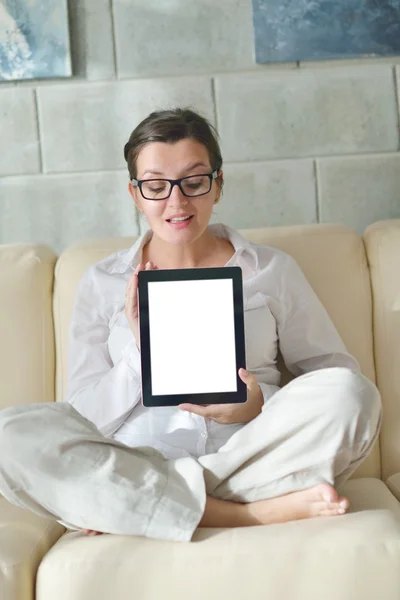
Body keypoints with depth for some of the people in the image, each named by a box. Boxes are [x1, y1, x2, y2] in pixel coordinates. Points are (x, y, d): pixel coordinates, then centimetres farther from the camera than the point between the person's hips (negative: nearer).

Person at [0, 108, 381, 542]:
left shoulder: (272, 270, 9)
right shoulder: (102, 283, 9)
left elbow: (336, 370, 8)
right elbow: (84, 417, 4)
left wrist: (263, 404, -12)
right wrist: (142, 351, -14)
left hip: (252, 462, 1)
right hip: (134, 469, 0)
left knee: (352, 393, -26)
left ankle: (124, 511, -18)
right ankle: (250, 515, -24)